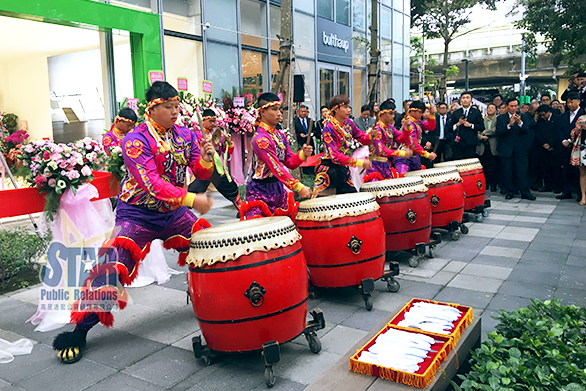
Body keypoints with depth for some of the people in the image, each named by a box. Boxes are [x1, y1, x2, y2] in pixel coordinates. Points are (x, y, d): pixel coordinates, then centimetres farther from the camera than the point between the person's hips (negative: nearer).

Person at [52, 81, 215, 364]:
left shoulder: (184, 136, 3)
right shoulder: (136, 140, -16)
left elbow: (201, 173, 3)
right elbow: (151, 183, -29)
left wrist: (205, 159, -21)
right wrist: (191, 199, -36)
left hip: (173, 212, 6)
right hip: (138, 215, -6)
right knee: (112, 267, -16)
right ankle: (79, 330, -1)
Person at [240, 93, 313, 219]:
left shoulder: (281, 135, 7)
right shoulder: (260, 139, -19)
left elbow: (291, 163, 10)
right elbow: (276, 167, -26)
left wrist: (303, 154, -11)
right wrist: (299, 187, -32)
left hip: (278, 189, 8)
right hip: (260, 193, -8)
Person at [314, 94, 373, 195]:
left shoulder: (348, 123, 4)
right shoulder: (328, 129, -17)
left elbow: (364, 140, 9)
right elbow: (335, 156, -24)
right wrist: (360, 162, -27)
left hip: (343, 168, 7)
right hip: (329, 169, -7)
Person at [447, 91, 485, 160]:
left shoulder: (476, 112, 11)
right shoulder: (456, 113, 15)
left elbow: (482, 127, 4)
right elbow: (449, 129, 10)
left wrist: (470, 125, -9)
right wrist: (458, 124, -7)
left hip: (470, 144, -1)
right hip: (457, 143, 1)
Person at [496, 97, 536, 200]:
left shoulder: (524, 117, 7)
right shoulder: (501, 118, 4)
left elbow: (528, 131, -7)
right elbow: (498, 133, -9)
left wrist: (520, 123, -25)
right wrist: (509, 124, -24)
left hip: (521, 149, 0)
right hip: (506, 149, 0)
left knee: (523, 171, -2)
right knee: (507, 172, 5)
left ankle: (525, 192, 5)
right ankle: (510, 191, 17)